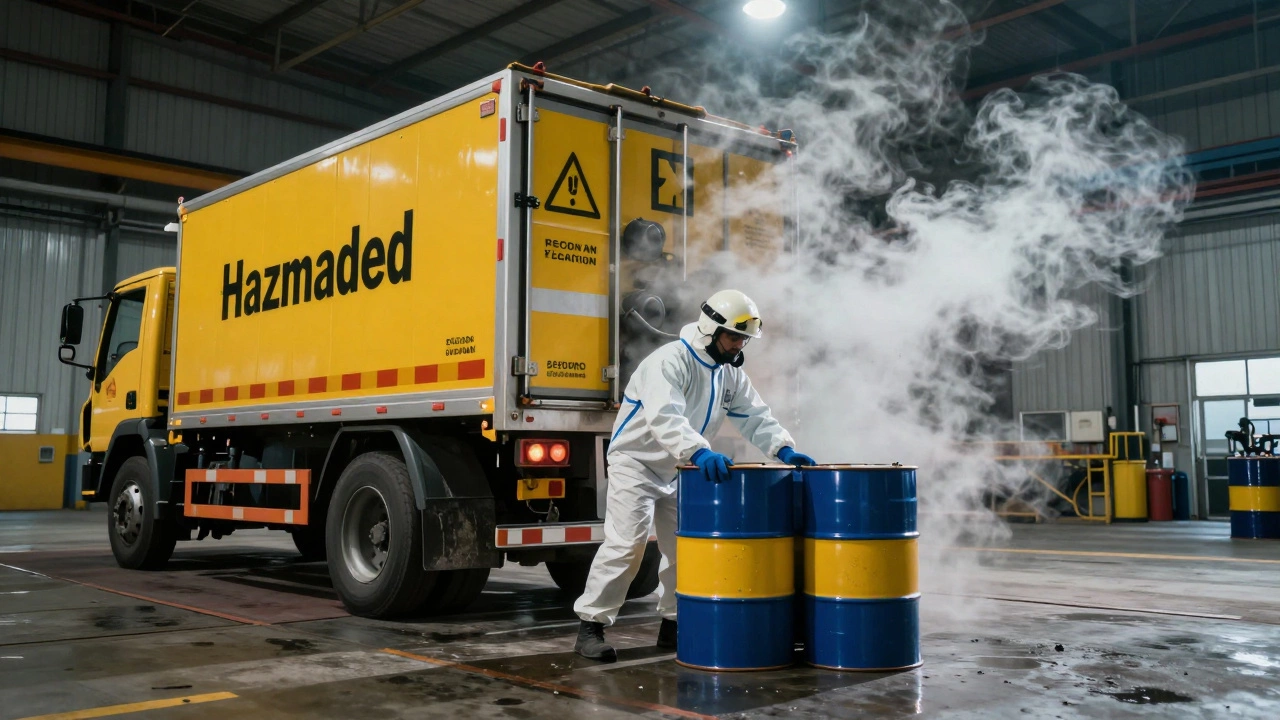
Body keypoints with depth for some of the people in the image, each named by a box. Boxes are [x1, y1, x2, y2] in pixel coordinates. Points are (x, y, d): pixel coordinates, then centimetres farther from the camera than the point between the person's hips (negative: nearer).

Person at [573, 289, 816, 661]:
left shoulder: (730, 373, 3)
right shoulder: (670, 361, -24)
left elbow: (755, 417, 2)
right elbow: (665, 417, -40)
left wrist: (783, 448, -16)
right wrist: (700, 452, -53)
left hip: (681, 470, 8)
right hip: (636, 462, -8)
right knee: (626, 544, -16)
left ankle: (673, 624, 23)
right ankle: (591, 626, -8)